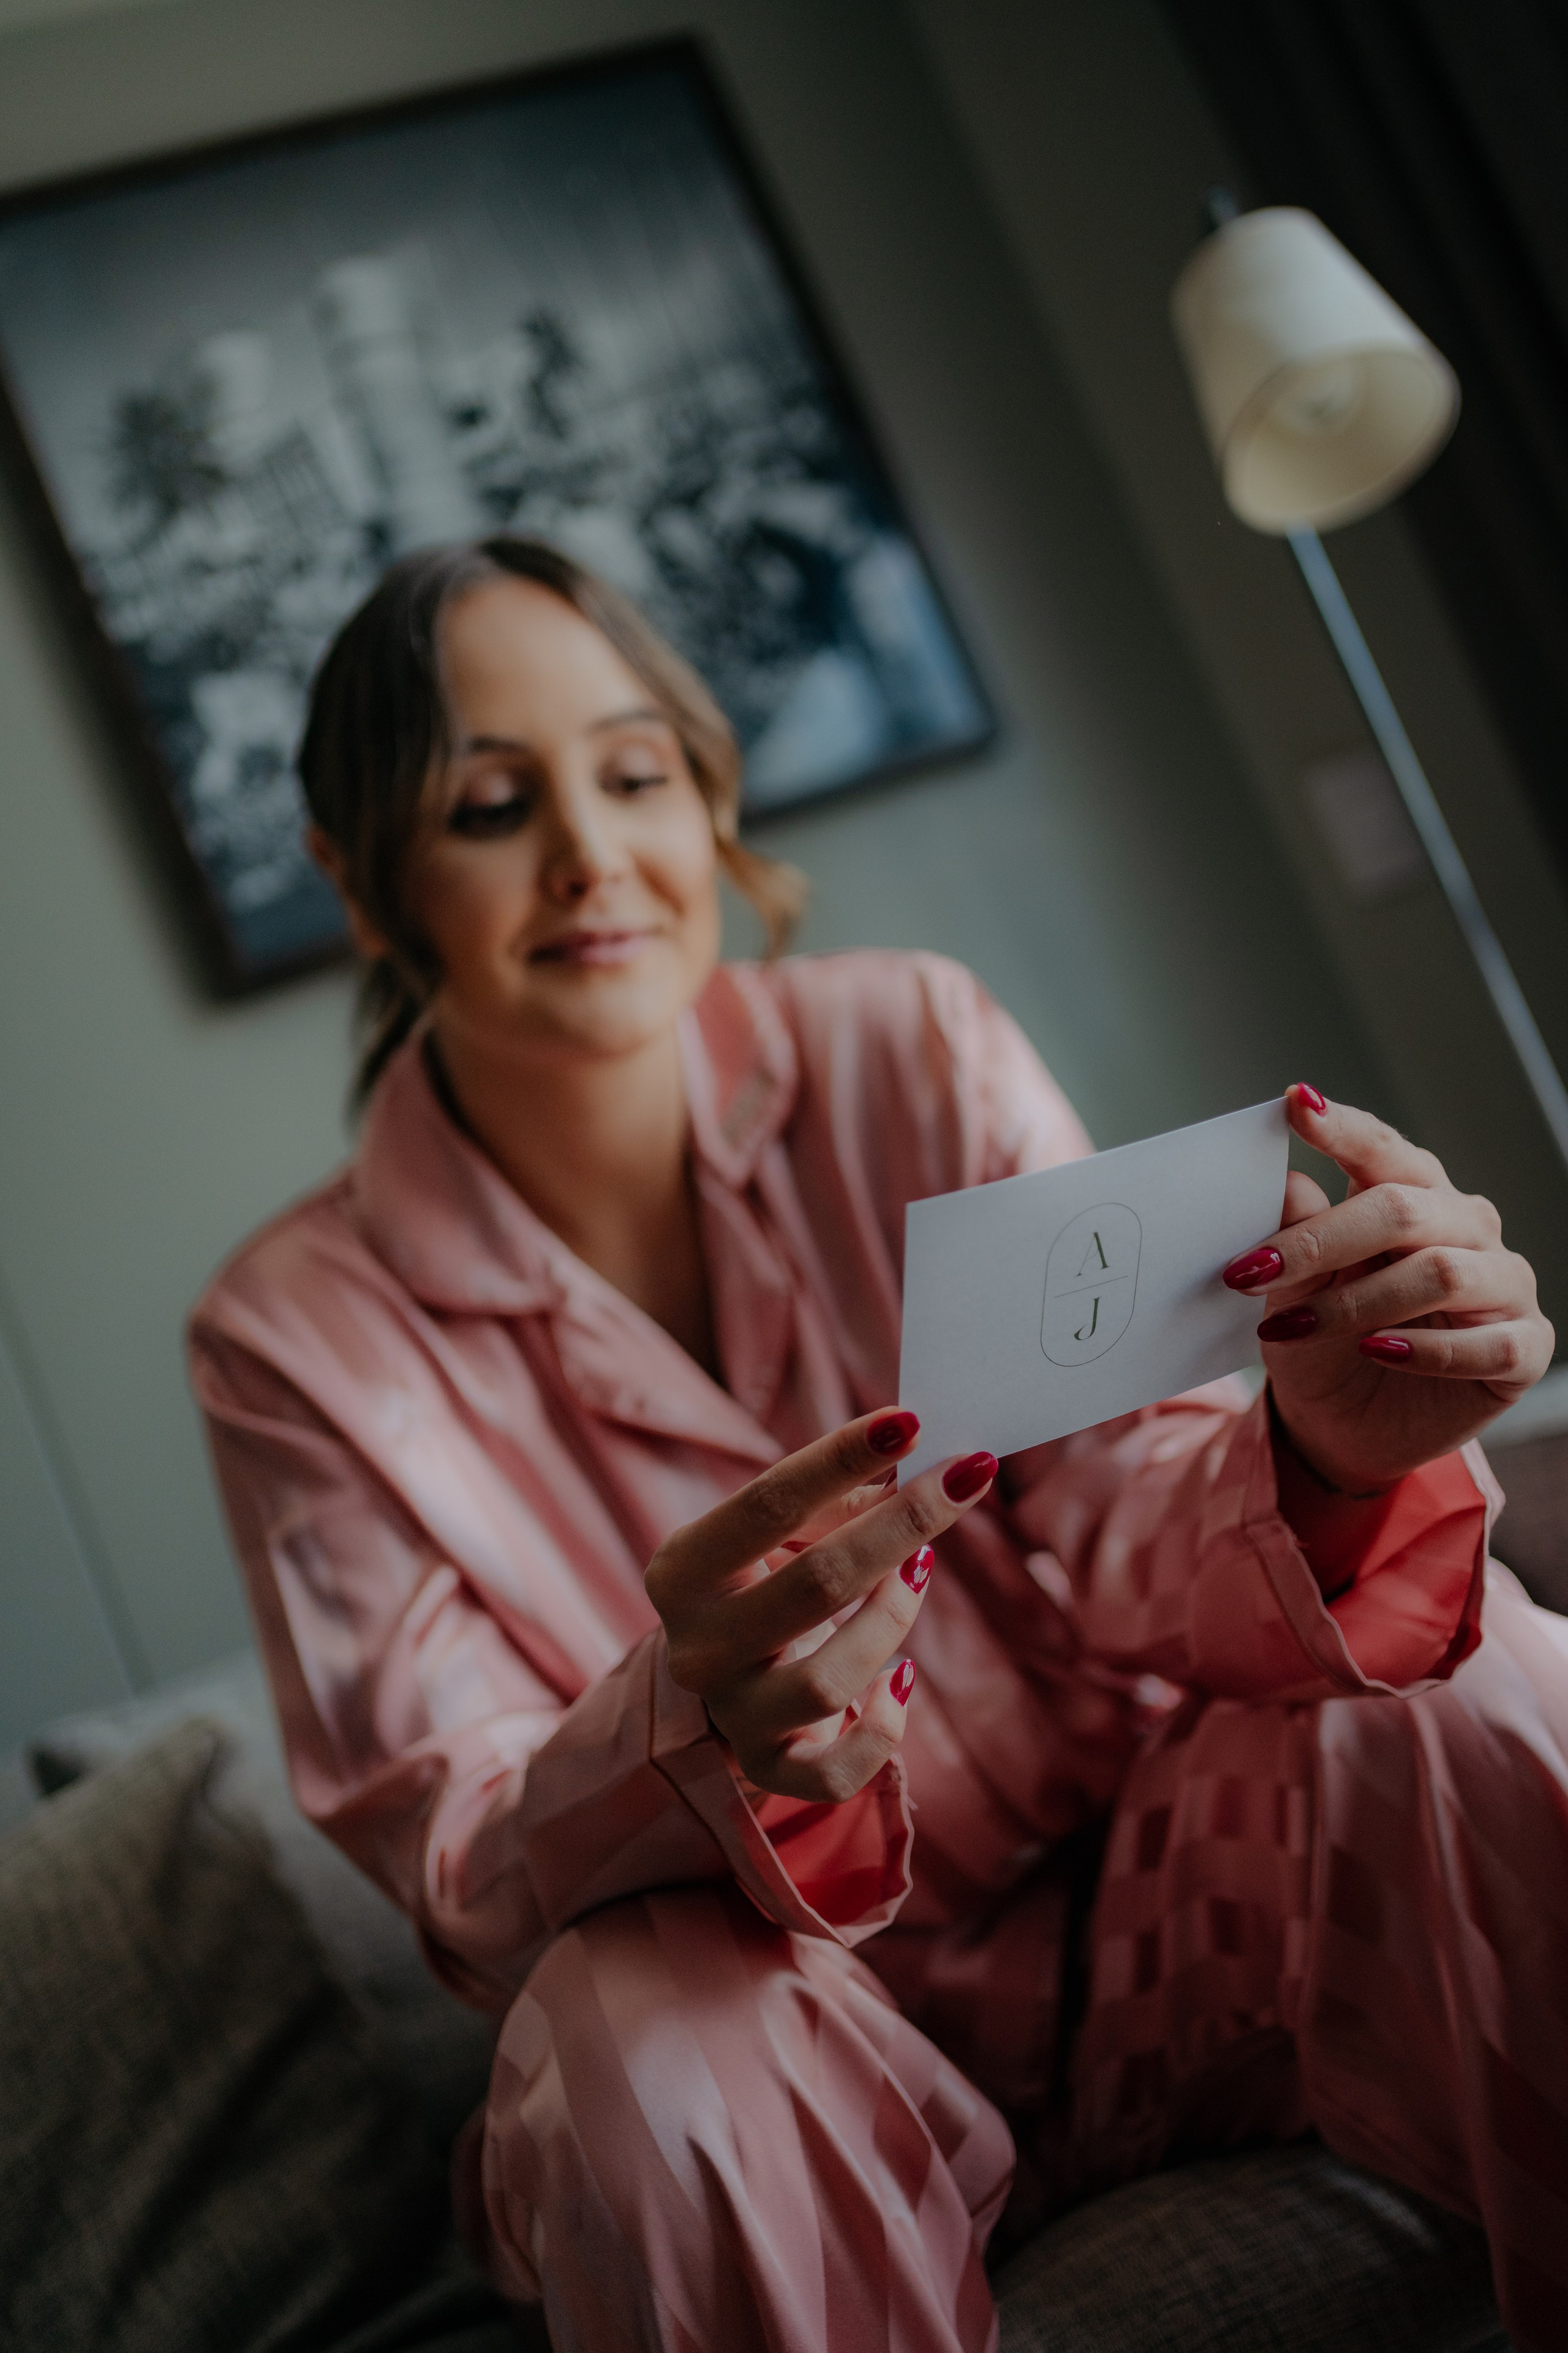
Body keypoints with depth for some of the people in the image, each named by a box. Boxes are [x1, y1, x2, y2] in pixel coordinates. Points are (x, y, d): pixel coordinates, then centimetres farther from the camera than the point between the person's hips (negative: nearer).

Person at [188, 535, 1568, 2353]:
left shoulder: (908, 1050, -6)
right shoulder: (304, 1334, -8)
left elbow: (1121, 1513, -11)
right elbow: (465, 1874, -14)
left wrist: (1322, 1461, -36)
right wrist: (699, 1734, -37)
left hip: (1150, 1886, 2)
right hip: (805, 2014, -1)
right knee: (643, 2027, -35)